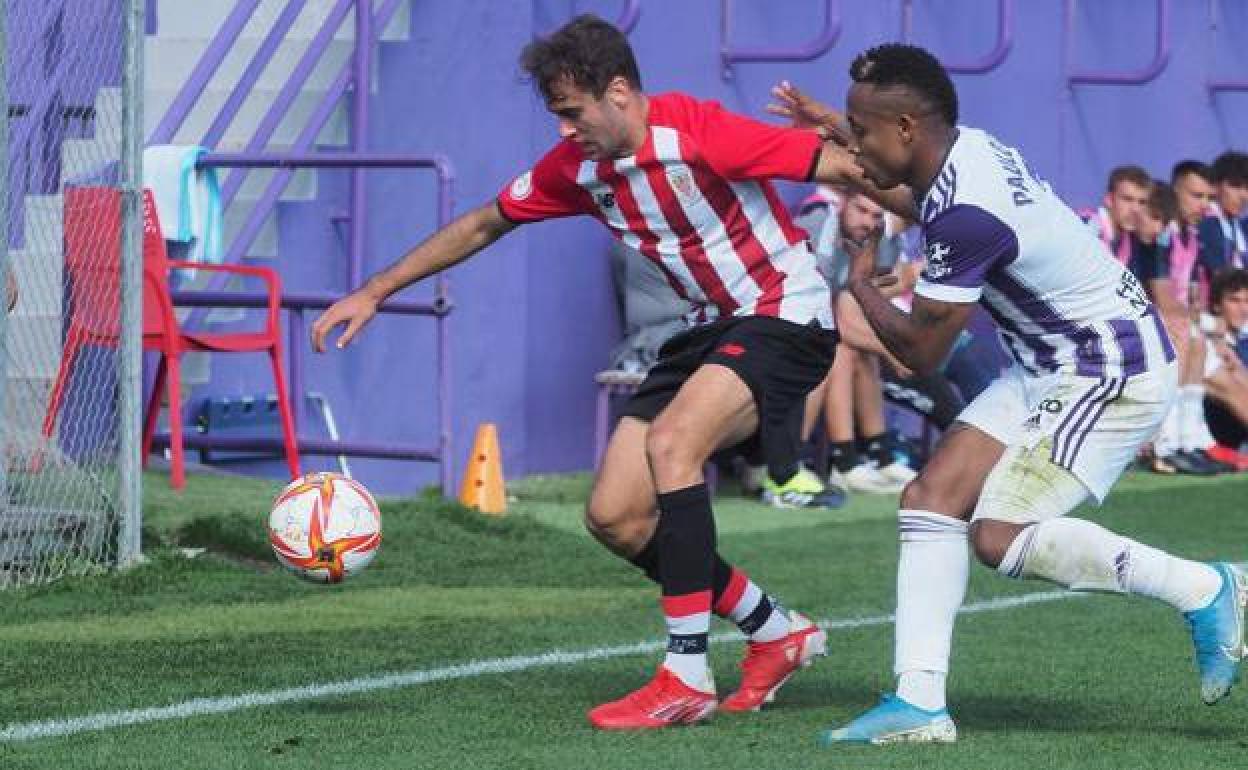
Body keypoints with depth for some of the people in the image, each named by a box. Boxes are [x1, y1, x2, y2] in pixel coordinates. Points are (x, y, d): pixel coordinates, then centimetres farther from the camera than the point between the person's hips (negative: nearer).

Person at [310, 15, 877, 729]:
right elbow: (484, 224, 15)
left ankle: (687, 678, -25)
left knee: (670, 442, -30)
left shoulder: (697, 133, -22)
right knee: (614, 516, 0)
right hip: (712, 327, 8)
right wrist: (373, 293, 14)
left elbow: (837, 164, -25)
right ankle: (777, 632, 17)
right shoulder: (578, 168, 1)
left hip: (785, 315, -8)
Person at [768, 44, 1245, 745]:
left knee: (1000, 537, -16)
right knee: (932, 497, 0)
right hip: (1053, 368, 10)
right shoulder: (963, 150, 2)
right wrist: (835, 130, 29)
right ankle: (920, 701, -3)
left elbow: (922, 350, -16)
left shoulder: (965, 217, -27)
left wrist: (862, 287, 2)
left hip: (1113, 372, -10)